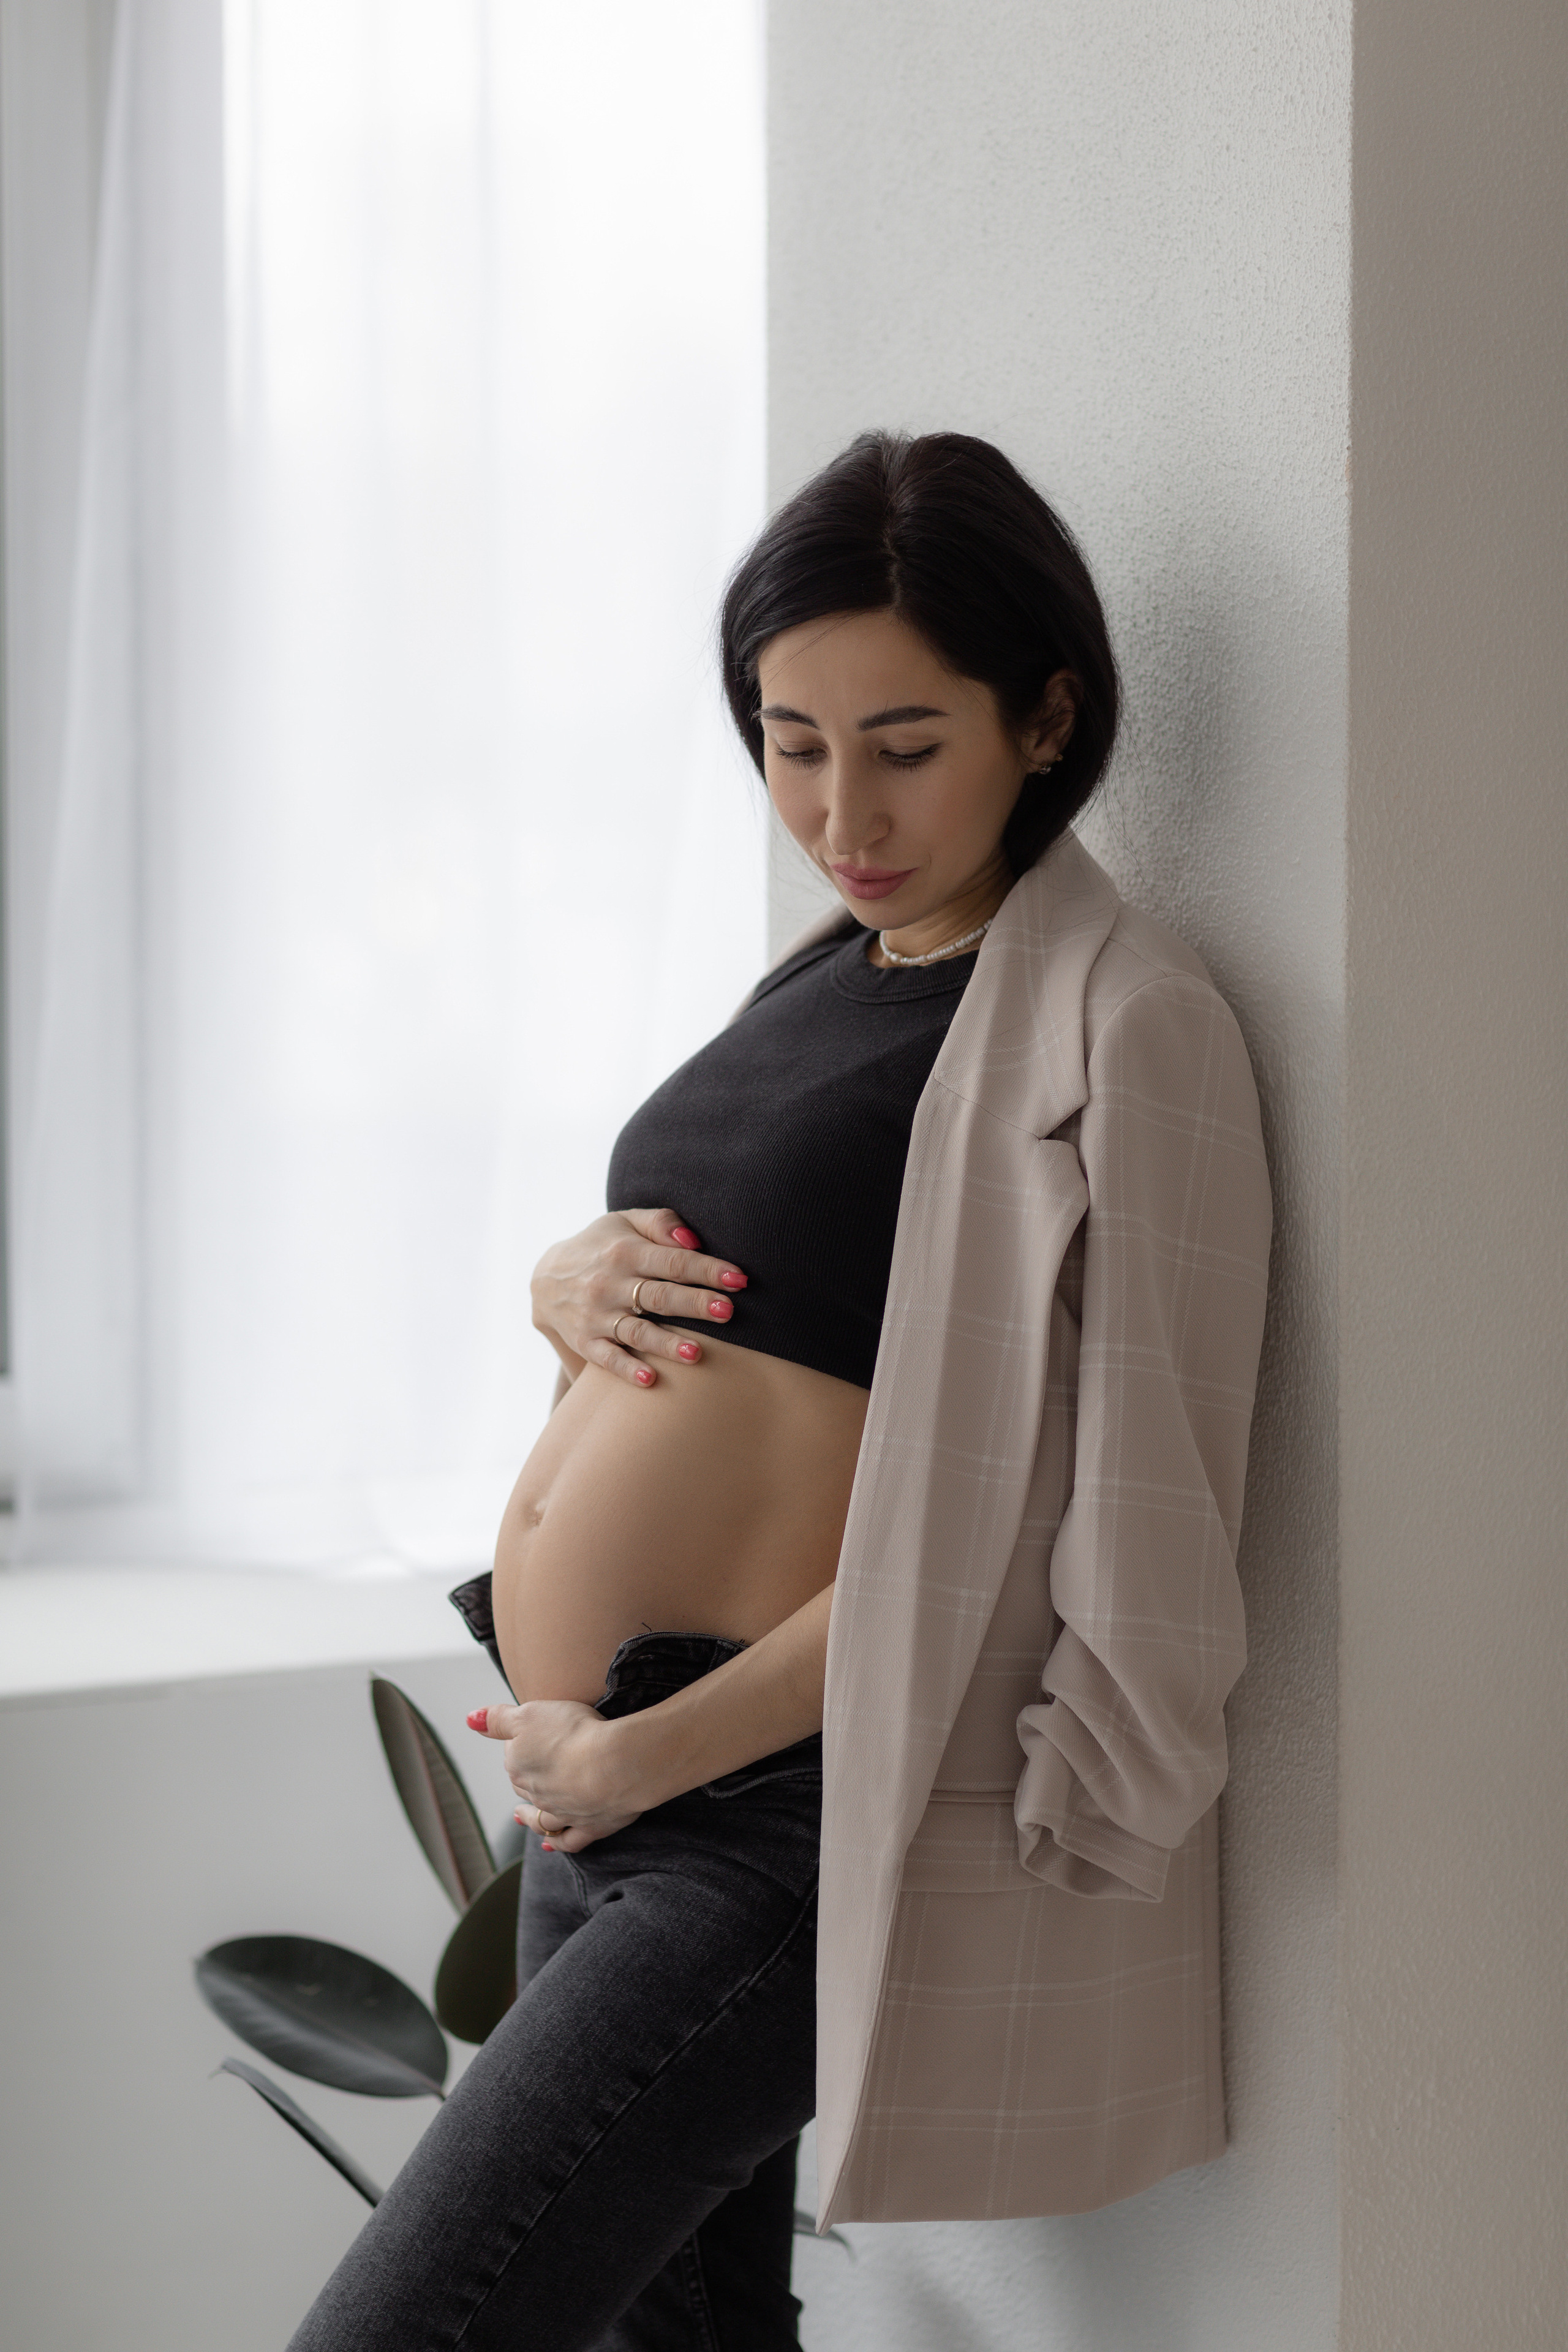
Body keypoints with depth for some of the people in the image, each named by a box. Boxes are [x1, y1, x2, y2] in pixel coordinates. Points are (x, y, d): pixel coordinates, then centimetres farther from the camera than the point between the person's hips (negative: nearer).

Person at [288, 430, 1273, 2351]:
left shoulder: (1118, 1024, -12)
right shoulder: (824, 976, 13)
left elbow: (992, 1514, -17)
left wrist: (648, 1752, -17)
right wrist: (571, 1280, -1)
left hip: (773, 1821, -9)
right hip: (590, 1789, 9)